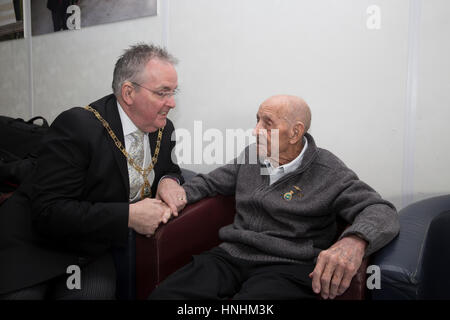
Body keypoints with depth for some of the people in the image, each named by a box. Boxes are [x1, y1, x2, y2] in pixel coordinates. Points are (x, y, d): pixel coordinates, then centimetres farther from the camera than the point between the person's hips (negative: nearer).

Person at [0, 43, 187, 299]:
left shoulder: (164, 130, -1)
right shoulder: (77, 126, -20)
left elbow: (168, 167, 16)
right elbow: (49, 211, -22)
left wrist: (169, 179, -8)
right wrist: (129, 216, -26)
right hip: (37, 246, -4)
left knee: (97, 292, -23)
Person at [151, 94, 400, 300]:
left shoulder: (328, 173, -2)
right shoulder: (251, 156, 14)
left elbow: (380, 211, -9)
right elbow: (209, 182, 26)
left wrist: (354, 241, -32)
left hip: (287, 266, -3)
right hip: (232, 254, 4)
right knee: (164, 294, -22)